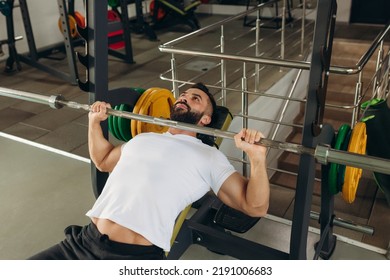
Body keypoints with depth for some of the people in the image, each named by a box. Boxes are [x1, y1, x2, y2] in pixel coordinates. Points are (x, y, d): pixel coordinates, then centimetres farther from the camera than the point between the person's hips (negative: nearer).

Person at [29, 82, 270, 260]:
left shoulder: (209, 156, 6)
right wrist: (95, 121, 28)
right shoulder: (144, 138, 23)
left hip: (137, 257, -5)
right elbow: (102, 161, 39)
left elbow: (256, 206, -1)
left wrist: (257, 156, -16)